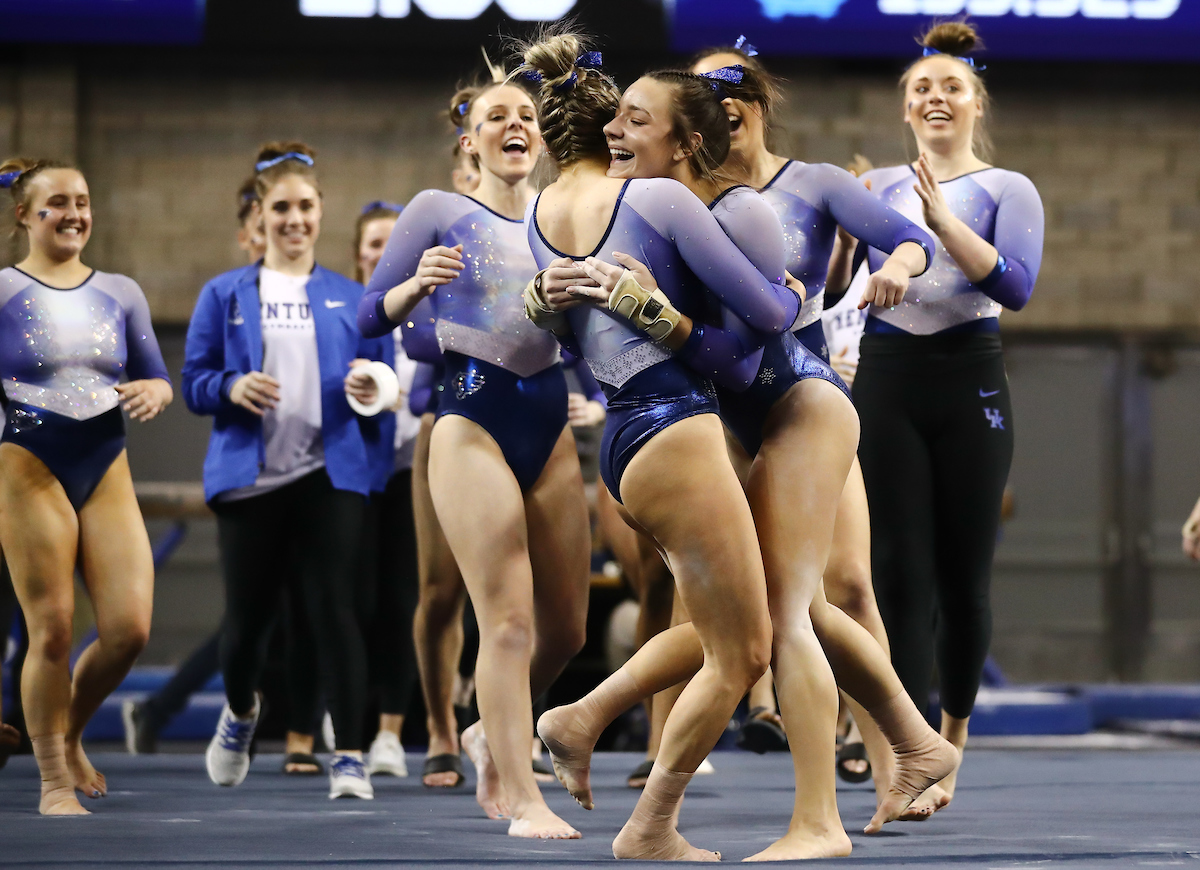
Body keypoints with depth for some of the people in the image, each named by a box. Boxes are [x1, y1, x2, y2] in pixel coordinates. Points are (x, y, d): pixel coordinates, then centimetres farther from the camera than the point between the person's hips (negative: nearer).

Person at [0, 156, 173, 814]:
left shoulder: (120, 293, 12)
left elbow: (158, 378, 15)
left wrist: (154, 391, -6)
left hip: (107, 473, 4)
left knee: (129, 629, -6)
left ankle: (69, 735, 22)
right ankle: (55, 783, 8)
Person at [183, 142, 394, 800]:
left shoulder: (352, 299, 12)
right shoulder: (225, 296, 9)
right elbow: (194, 382, 6)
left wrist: (371, 390, -12)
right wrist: (233, 387, -15)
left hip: (331, 473, 0)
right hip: (249, 476, 0)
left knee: (334, 609, -12)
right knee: (249, 614, 6)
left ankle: (349, 757, -11)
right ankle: (240, 712, 38)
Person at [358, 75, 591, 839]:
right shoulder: (440, 212, 4)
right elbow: (372, 317, 0)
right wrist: (417, 285, -18)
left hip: (550, 418, 5)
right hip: (474, 417, -5)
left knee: (566, 628, 7)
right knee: (508, 619, -12)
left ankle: (492, 734, 33)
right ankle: (521, 797, -8)